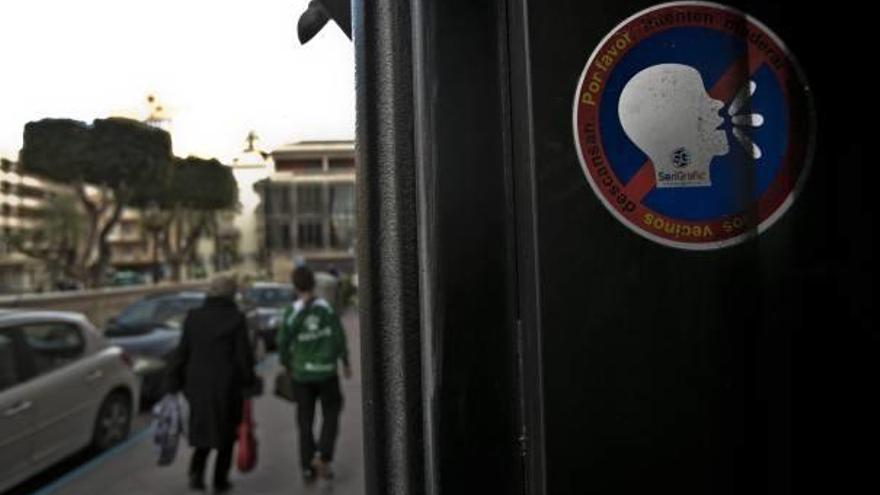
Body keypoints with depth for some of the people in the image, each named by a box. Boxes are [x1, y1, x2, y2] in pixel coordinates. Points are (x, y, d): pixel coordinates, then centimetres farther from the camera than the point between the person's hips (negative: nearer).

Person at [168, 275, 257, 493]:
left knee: (204, 428, 20)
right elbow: (244, 355, -10)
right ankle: (220, 481, 18)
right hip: (227, 385, -3)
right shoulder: (236, 319, -11)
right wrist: (248, 381, 3)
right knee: (226, 432, 13)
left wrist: (175, 383, 8)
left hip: (198, 384, 3)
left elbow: (182, 353, 1)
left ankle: (196, 471, 2)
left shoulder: (193, 317, -1)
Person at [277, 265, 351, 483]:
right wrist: (346, 363, 5)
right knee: (331, 415, 15)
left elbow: (284, 345, -5)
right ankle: (322, 456, 0)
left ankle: (308, 467, 15)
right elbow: (339, 338, -7)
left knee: (305, 422, 11)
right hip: (327, 372, 0)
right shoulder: (327, 308, -8)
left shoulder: (291, 314, -9)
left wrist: (287, 366, 13)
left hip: (302, 374, 1)